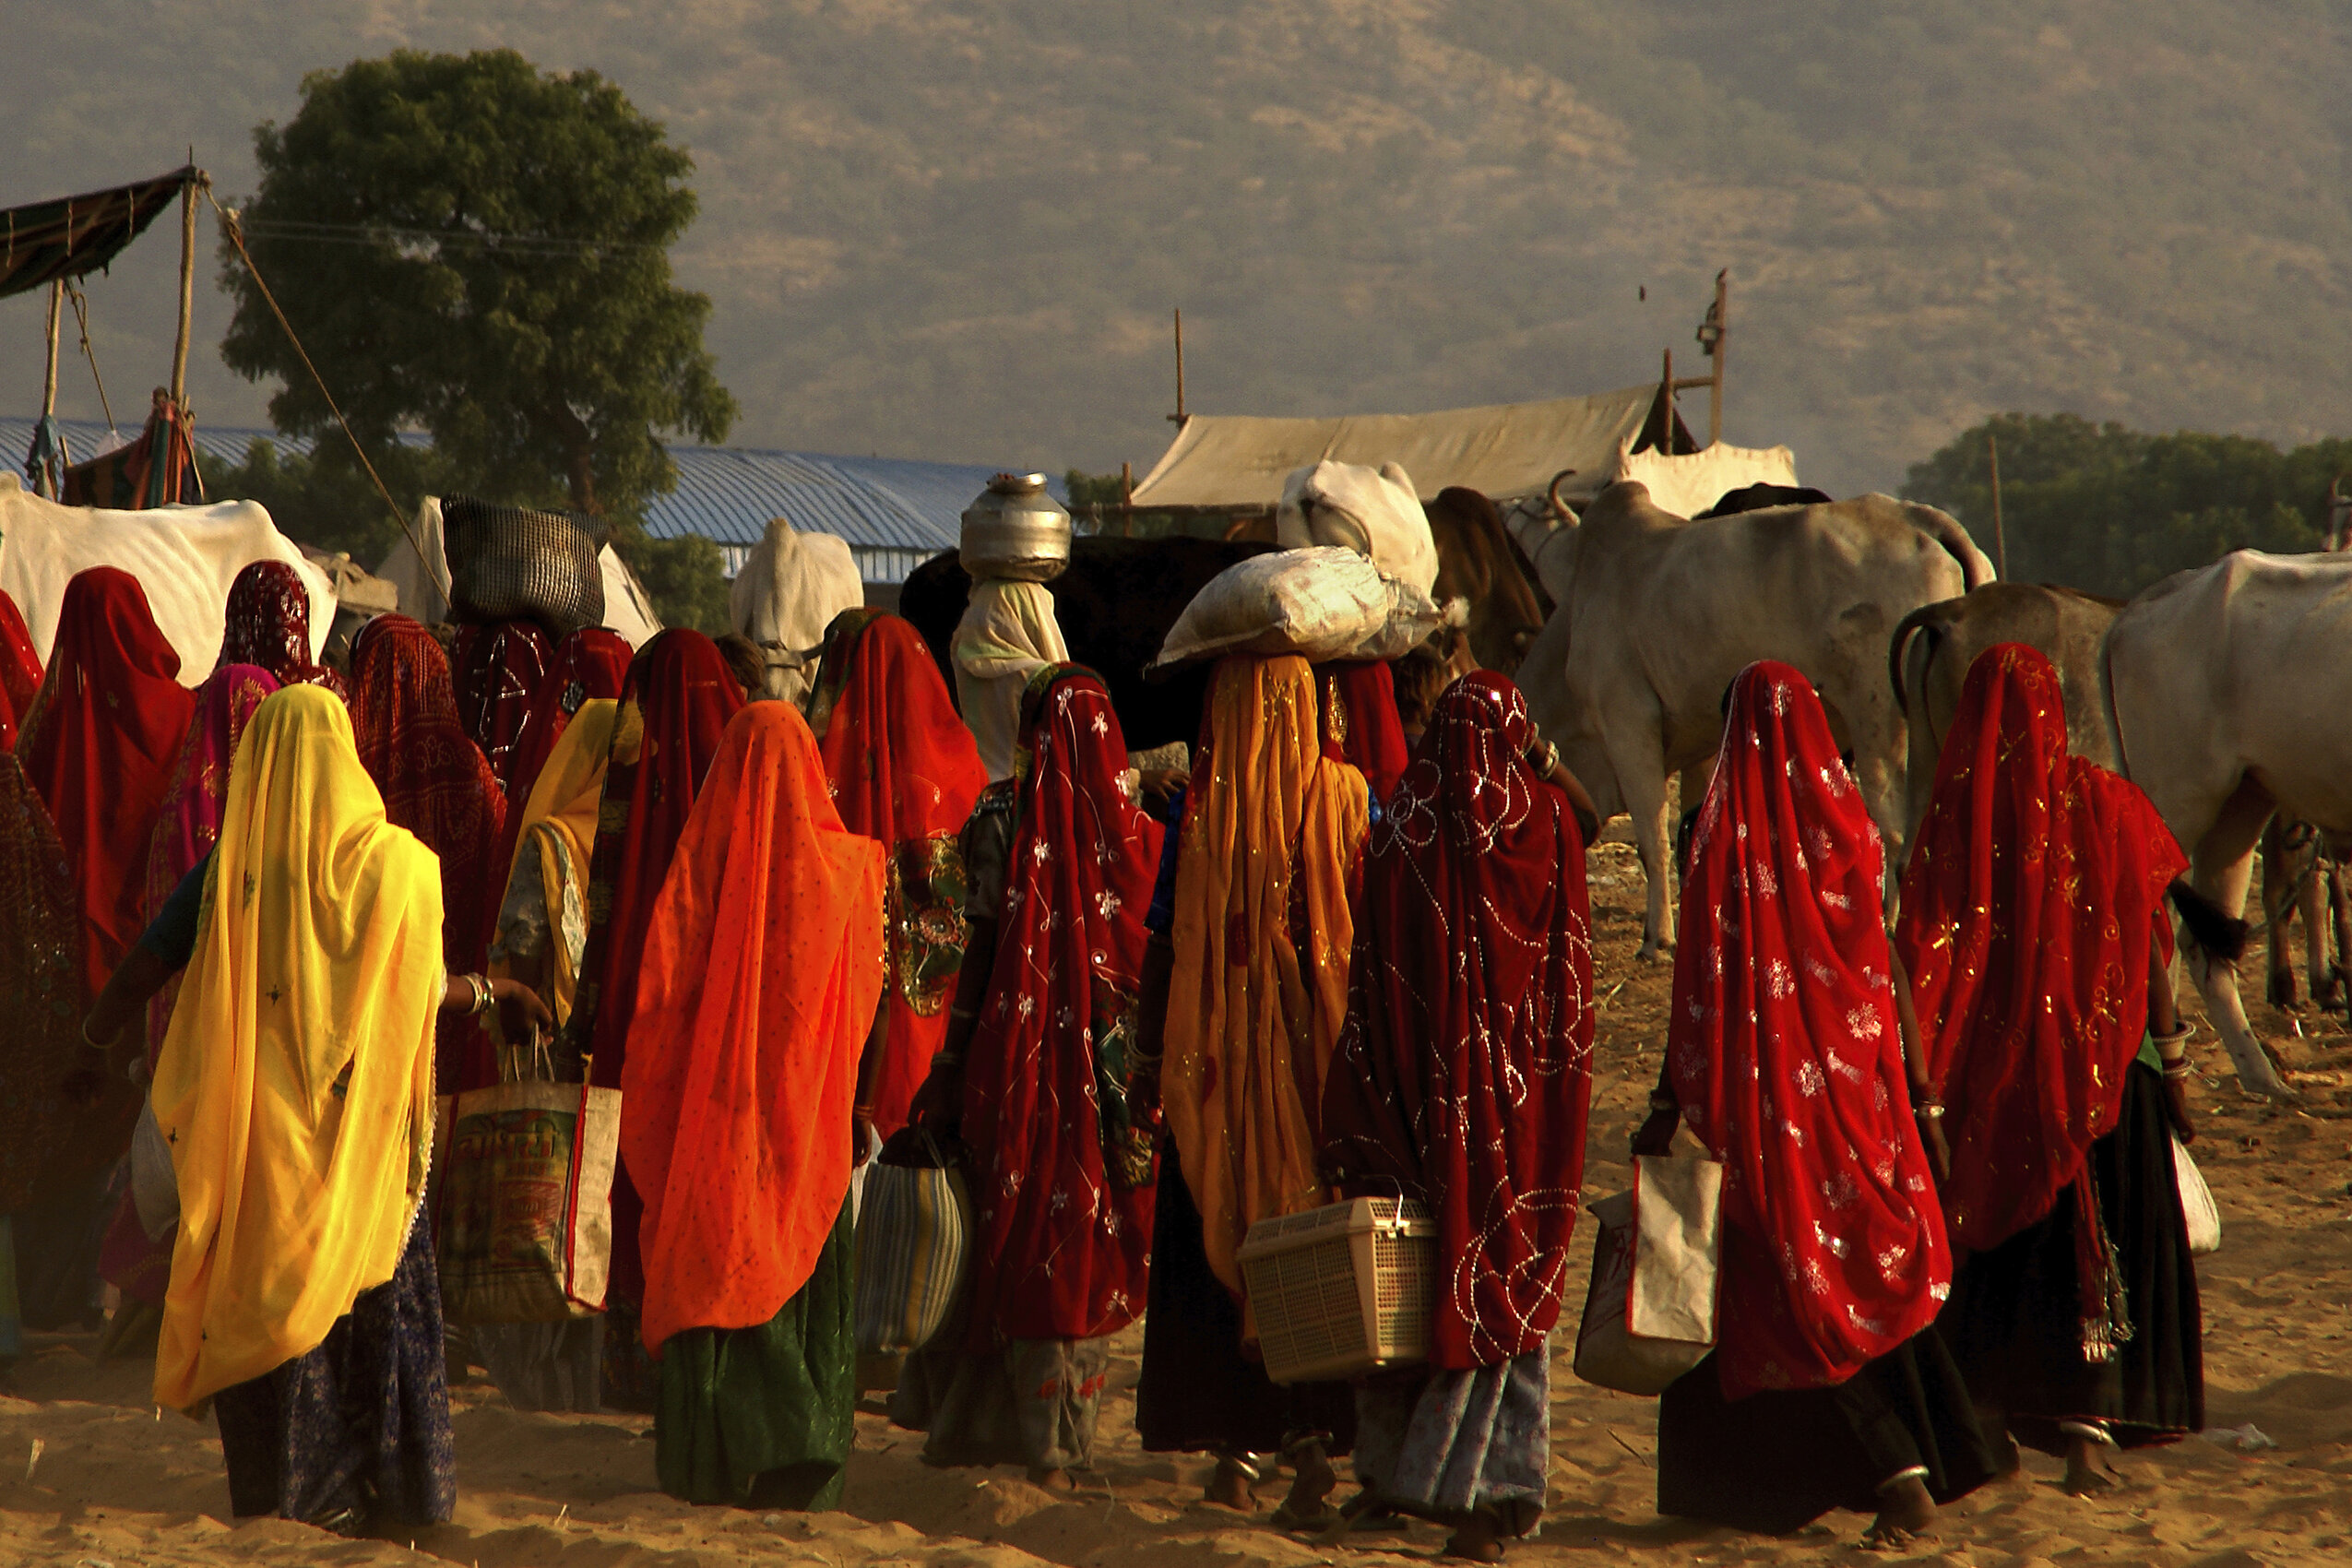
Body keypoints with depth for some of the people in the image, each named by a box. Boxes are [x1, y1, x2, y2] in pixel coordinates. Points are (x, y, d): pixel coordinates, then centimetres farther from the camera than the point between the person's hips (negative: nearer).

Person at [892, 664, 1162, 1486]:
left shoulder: (1007, 817, -5)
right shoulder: (1132, 827, 0)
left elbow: (983, 946, -6)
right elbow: (1151, 956, 1)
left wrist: (952, 1068, -1)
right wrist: (1144, 1074, 7)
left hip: (1022, 1053, -1)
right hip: (1111, 1063, 1)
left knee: (1022, 1233, 6)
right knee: (1090, 1237, 8)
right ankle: (1065, 1440, 10)